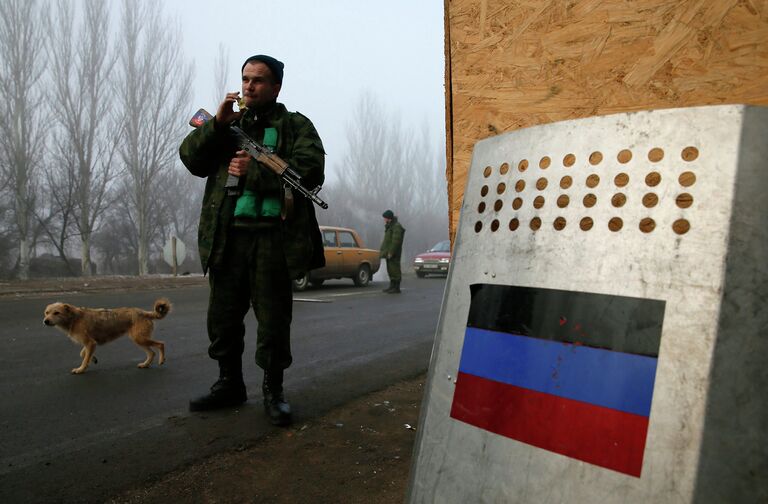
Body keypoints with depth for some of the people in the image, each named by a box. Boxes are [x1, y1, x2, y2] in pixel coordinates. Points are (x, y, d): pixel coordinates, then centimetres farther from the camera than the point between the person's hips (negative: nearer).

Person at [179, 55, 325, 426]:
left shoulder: (295, 126, 8)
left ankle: (273, 391, 16)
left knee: (273, 319, 1)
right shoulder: (228, 123, 20)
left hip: (273, 238, -4)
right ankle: (229, 384, 26)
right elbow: (191, 159, 9)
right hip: (227, 236, 4)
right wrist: (217, 123, -5)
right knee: (222, 316, 10)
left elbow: (311, 171, -8)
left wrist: (254, 171, -13)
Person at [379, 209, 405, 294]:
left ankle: (396, 288, -7)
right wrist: (384, 251, 15)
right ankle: (392, 286, 21)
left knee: (394, 269, -9)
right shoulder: (390, 226, 18)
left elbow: (396, 241, -22)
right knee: (390, 270, 14)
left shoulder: (396, 227, -14)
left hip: (393, 253, -10)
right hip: (389, 253, 10)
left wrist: (390, 252, -23)